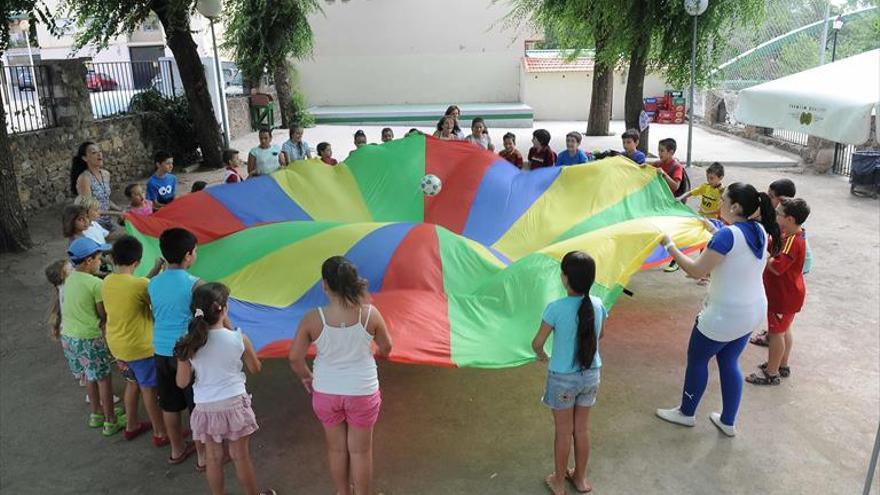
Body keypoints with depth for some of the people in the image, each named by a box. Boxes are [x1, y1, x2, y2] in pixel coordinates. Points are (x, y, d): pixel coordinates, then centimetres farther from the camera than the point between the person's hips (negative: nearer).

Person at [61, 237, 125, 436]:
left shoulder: (69, 279, 4)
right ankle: (111, 421, 16)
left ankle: (97, 413, 38)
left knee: (90, 376, 23)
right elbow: (104, 315, -13)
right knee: (104, 379, 7)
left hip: (67, 336, 8)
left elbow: (75, 308, 11)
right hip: (88, 338, -8)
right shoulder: (96, 284, -20)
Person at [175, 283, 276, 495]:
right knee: (241, 457, 14)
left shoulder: (188, 343, -10)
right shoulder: (238, 339, -15)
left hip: (206, 408, 2)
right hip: (234, 404, -2)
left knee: (213, 459, 17)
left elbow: (182, 382, -4)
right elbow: (255, 368, 3)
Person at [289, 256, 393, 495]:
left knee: (336, 448, 23)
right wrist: (377, 353, 22)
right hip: (362, 392, -1)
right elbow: (386, 347, -2)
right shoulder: (370, 314, -18)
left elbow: (294, 358, -12)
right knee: (360, 450, 17)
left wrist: (306, 376, 9)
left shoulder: (312, 319, -19)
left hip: (326, 393, 1)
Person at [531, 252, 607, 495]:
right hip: (591, 376, 4)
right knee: (582, 429, 21)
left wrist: (541, 355, 8)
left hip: (562, 379, -4)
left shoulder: (556, 308, -24)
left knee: (563, 432, 14)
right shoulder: (598, 305, -10)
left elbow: (537, 343, -14)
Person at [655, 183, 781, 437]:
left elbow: (696, 270, -24)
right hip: (754, 311, 8)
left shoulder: (727, 235, -26)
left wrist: (670, 246, -14)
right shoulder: (760, 231, -2)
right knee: (729, 362, 21)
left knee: (697, 359, 14)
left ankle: (686, 413, 33)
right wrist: (714, 231, 21)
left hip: (724, 316, -7)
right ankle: (728, 422, 31)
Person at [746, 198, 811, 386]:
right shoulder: (790, 236, 1)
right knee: (784, 330, 22)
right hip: (787, 293, 10)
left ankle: (771, 373, 16)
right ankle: (783, 365, 37)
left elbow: (777, 267, -33)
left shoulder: (792, 241, -29)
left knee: (776, 332, 3)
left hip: (783, 296, -10)